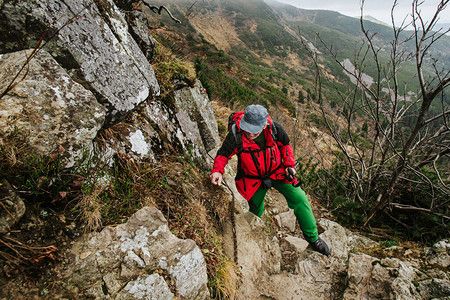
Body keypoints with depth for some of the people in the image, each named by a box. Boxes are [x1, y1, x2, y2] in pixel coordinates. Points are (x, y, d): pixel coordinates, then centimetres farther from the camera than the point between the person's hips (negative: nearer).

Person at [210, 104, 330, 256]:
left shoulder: (273, 127, -22)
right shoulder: (235, 135, -28)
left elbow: (285, 144, 0)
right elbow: (223, 154, -13)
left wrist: (289, 164, -9)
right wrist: (217, 170, -31)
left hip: (277, 171, 2)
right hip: (254, 179, -1)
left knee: (300, 199, -7)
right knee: (256, 212, 10)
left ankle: (312, 237, 17)